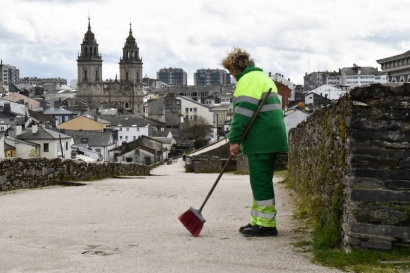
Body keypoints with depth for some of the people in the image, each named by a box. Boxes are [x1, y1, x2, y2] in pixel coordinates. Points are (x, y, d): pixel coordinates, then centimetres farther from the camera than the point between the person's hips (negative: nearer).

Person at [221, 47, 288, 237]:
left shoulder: (248, 80, -9)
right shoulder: (263, 77, 24)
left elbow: (243, 112, -19)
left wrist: (234, 139, -18)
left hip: (260, 141, -10)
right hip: (271, 138, 11)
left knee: (261, 182, -7)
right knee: (261, 181, 15)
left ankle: (267, 224, -5)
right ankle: (258, 221, 21)